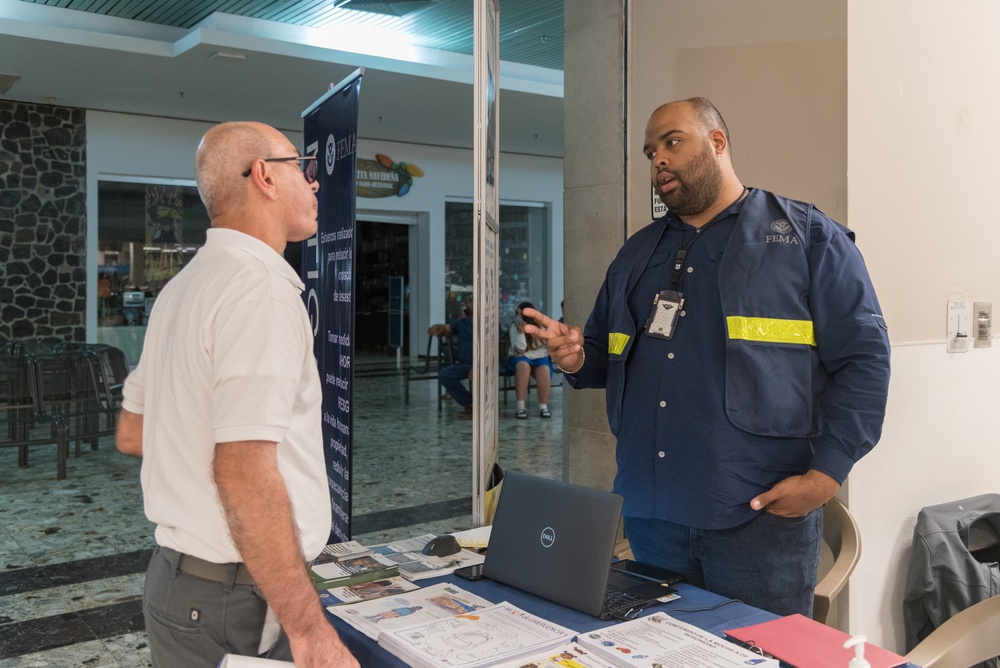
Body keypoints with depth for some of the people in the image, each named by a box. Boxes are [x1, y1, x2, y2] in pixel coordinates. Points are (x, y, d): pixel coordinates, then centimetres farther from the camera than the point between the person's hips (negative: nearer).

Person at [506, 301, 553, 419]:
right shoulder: (514, 327, -7)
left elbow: (546, 350, -4)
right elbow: (520, 349, -16)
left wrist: (526, 354, -12)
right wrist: (521, 332, -30)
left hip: (538, 358, 1)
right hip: (519, 358, -1)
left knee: (544, 370, -34)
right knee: (523, 366, -38)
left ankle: (543, 406, -24)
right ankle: (520, 407, -37)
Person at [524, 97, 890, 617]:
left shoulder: (808, 237, 0)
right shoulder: (638, 252, 16)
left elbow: (863, 356, -6)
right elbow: (606, 355, 22)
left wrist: (825, 475, -14)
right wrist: (575, 358, -2)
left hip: (759, 515, -5)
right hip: (649, 511, 5)